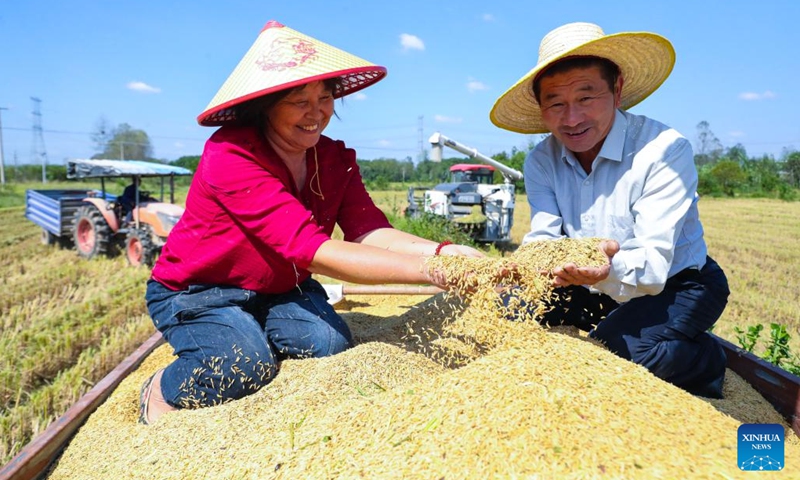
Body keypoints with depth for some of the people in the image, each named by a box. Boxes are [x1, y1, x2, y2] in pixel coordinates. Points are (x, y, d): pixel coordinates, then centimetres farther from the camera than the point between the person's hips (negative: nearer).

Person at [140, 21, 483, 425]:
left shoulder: (335, 158, -8)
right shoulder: (230, 157, -30)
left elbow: (369, 232, -22)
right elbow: (310, 248, -42)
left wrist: (441, 251, -42)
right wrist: (429, 270, -50)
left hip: (279, 287, 5)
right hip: (194, 291, -5)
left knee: (332, 344, -19)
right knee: (246, 366, -29)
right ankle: (159, 393, 4)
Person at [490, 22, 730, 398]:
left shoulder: (664, 150, -24)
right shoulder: (541, 161, -9)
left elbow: (654, 266, -30)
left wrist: (610, 269, -53)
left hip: (678, 284, -4)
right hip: (599, 291, 5)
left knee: (619, 347, -31)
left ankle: (708, 361, 1)